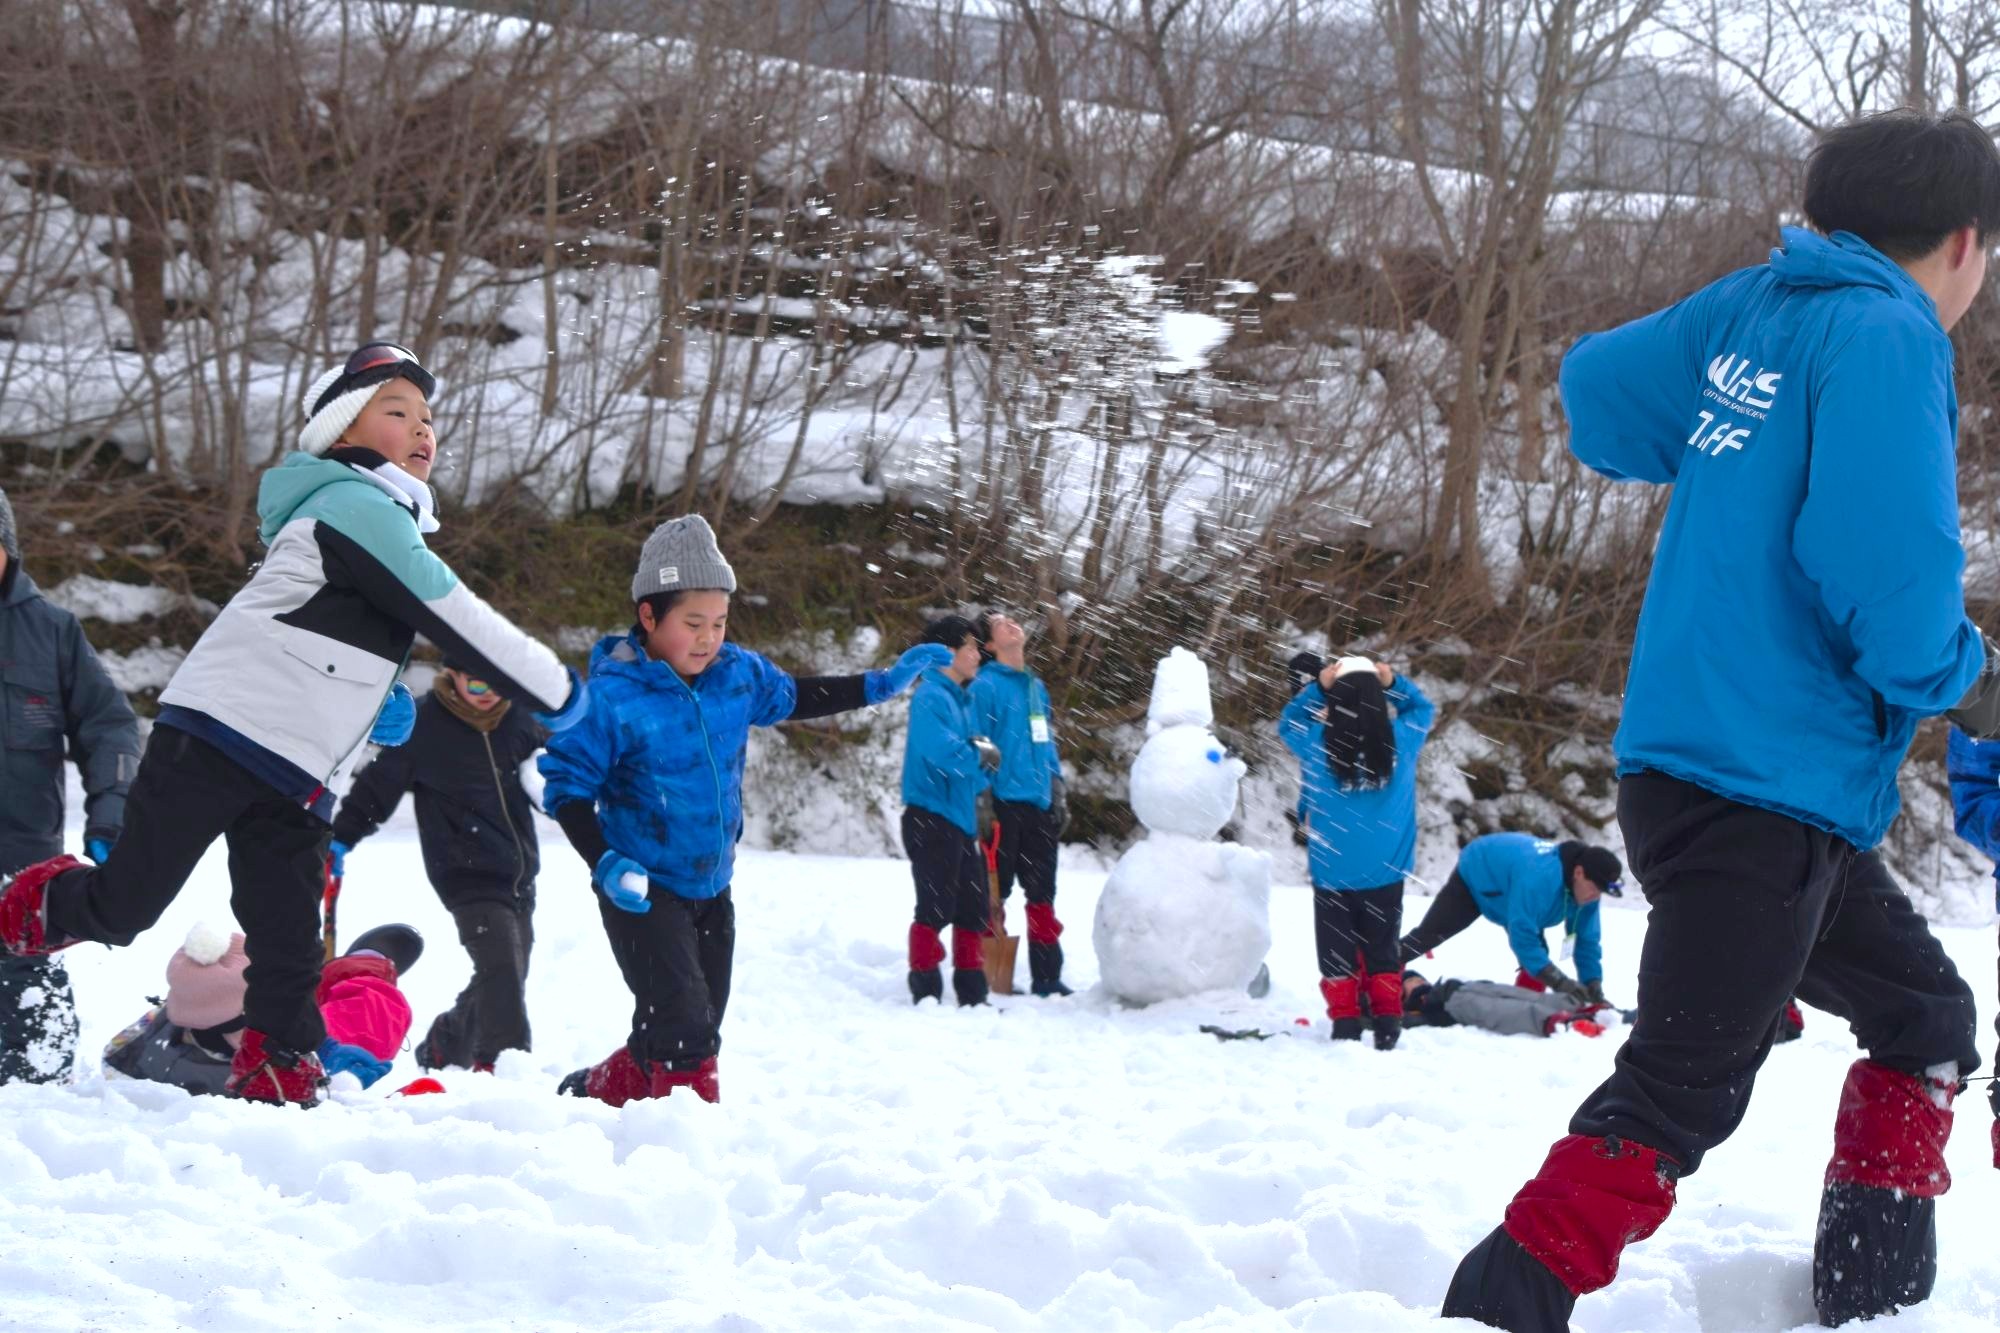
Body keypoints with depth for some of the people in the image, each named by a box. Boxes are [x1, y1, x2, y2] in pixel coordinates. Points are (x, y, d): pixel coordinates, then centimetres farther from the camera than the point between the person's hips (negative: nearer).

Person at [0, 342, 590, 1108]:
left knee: (290, 946, 0)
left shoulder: (382, 519, 17)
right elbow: (458, 621, -17)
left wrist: (378, 699, 11)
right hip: (216, 737, -9)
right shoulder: (357, 507, -14)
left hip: (296, 776, 9)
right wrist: (557, 691, -8)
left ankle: (277, 1082, 3)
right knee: (123, 908, -1)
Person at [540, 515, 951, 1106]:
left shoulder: (738, 673, -3)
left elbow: (795, 698, 18)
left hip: (711, 886, 7)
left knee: (695, 1031, 15)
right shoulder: (612, 696, -20)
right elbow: (566, 785, -16)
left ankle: (595, 1091, 32)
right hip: (642, 891, -7)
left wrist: (882, 683, 15)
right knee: (684, 1031, -18)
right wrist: (605, 863, -27)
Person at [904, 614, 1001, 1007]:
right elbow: (943, 750, -27)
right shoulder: (930, 697, -12)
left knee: (973, 910, 12)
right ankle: (925, 993, -3)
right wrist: (980, 757, -9)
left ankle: (972, 993, 19)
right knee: (935, 909, -8)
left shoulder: (965, 700, 17)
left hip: (962, 817, 9)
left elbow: (982, 764, 18)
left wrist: (983, 761, -5)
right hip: (932, 818, -9)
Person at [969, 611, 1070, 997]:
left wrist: (1059, 797, 17)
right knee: (993, 892, -2)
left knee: (1043, 894, 10)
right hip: (1004, 805, -7)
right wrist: (983, 804, -14)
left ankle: (1047, 977, 16)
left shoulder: (1036, 687, 15)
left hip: (1039, 806, 7)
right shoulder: (984, 687, -7)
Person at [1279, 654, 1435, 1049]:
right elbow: (1423, 709, 9)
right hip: (1385, 872, 2)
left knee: (1338, 953, 11)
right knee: (1382, 950, 15)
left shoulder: (1319, 745, -15)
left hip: (1333, 872, -1)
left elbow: (1288, 723, 5)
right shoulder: (1401, 740, -12)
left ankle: (1345, 1022, 10)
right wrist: (1394, 683, 1)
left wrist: (1318, 688, -3)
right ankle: (1387, 1022, 14)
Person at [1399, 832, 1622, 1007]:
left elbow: (1588, 940, -16)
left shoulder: (1584, 886, -24)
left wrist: (1593, 988, -26)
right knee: (1427, 936, 0)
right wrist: (1559, 981, -50)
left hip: (1506, 892, 7)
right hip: (1474, 879, -7)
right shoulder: (1538, 877, -48)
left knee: (1537, 955, -8)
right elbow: (1522, 937, -48)